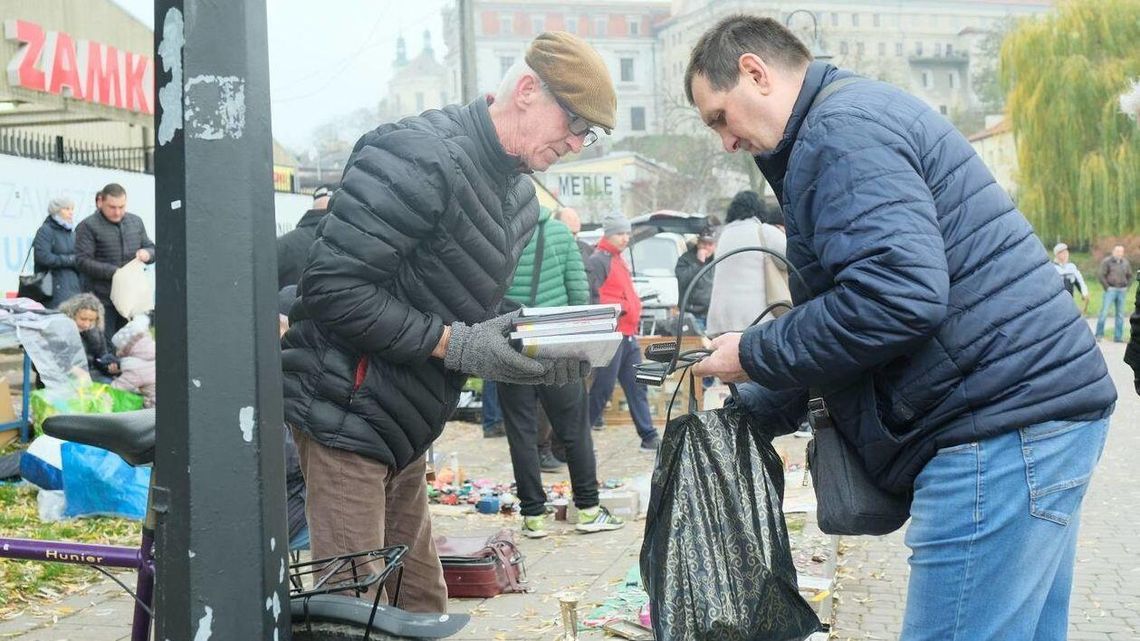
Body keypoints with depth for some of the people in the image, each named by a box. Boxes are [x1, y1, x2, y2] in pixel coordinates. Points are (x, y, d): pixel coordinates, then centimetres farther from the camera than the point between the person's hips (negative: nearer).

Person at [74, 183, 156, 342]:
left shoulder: (136, 222, 13)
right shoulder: (88, 226, -5)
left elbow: (151, 248, 21)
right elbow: (82, 261, -11)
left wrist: (147, 253, -5)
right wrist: (113, 272, -21)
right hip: (102, 301, -5)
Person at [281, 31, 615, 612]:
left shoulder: (520, 198, 11)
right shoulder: (419, 155, -21)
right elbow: (334, 287, -25)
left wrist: (540, 356, -3)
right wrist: (453, 345, -24)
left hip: (403, 427, 9)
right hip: (347, 414, -9)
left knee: (422, 607, 12)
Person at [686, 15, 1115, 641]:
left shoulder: (840, 130, -10)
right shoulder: (867, 113, 23)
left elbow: (899, 296, -24)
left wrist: (754, 355, -10)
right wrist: (743, 411, 28)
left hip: (1002, 427, -11)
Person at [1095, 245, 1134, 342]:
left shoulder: (1125, 263, 11)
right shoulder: (1107, 261, -5)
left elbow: (1130, 276, 21)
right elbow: (1100, 275, -10)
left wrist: (1127, 287, 10)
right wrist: (1106, 287, -11)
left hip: (1122, 291, 5)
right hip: (1110, 290, -5)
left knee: (1120, 314, 6)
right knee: (1104, 312, -9)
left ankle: (1118, 337, 11)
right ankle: (1099, 335, -2)